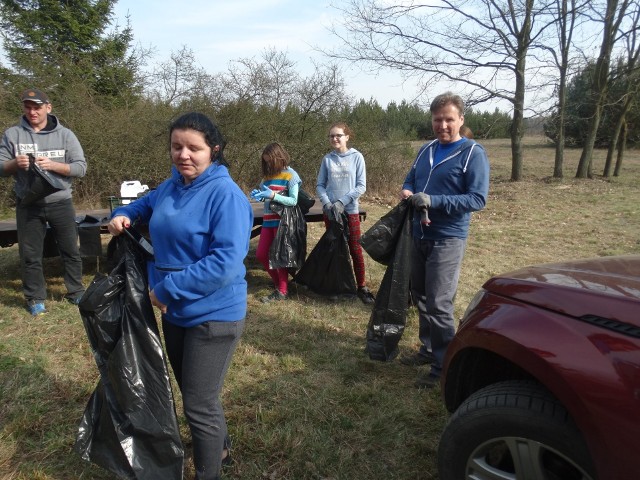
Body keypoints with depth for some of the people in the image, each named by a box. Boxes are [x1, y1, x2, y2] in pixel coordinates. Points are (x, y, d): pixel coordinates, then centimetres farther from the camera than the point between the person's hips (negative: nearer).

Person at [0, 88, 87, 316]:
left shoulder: (65, 135, -1)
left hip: (60, 203, 0)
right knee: (30, 254, 8)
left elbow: (81, 167, -5)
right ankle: (35, 298, 21)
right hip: (28, 205, 1)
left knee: (70, 250, 9)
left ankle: (76, 292, 25)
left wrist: (53, 165, -19)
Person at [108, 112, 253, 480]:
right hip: (175, 311, 9)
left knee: (199, 405, 4)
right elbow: (145, 205, 26)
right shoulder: (172, 186, 3)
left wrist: (166, 288, -25)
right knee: (196, 393, 24)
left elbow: (226, 262, -30)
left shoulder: (225, 194, -21)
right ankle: (220, 448, 49)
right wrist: (124, 215, 3)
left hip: (213, 315, -8)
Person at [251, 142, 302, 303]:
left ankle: (282, 291, 13)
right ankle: (278, 282, 27)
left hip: (283, 221, -7)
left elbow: (294, 201, -13)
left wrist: (273, 195, -23)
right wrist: (259, 195, -6)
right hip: (268, 220, 7)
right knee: (261, 254, 8)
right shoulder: (268, 174, 11)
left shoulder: (290, 175, -8)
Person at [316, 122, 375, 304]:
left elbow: (361, 186, -7)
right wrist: (327, 203, -12)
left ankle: (362, 287, 11)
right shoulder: (327, 159, 3)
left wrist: (342, 202, -14)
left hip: (350, 210, -2)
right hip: (330, 211, 2)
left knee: (355, 250, 1)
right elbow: (320, 185, 5)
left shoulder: (357, 157, -4)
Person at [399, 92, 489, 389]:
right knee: (421, 297, 15)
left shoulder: (473, 153, -9)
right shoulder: (426, 150, 11)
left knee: (438, 304, -6)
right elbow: (410, 179, 20)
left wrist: (432, 201, -24)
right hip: (419, 237, 7)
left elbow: (478, 199, -17)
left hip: (448, 240, -7)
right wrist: (407, 192, -6)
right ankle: (429, 349, 31)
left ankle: (444, 366, 7)